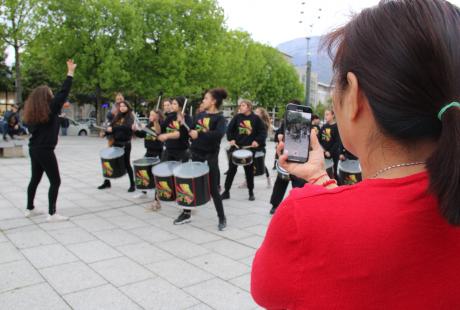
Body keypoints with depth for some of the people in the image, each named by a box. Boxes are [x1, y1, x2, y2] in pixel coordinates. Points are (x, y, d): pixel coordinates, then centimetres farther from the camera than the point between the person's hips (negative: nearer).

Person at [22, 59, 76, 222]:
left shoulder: (32, 112, 7)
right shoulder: (50, 108, -12)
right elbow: (63, 93, -13)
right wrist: (70, 72, -9)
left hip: (34, 149, 8)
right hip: (45, 151, -8)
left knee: (35, 179, 19)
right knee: (55, 181, -2)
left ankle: (30, 209, 29)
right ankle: (52, 214, -2)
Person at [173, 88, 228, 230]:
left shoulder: (220, 118, -10)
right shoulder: (200, 115, 9)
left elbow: (219, 134, -29)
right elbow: (191, 130, 17)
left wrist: (199, 134, -30)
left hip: (211, 156, -6)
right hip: (196, 153, 7)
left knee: (213, 188, -1)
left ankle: (222, 218, 14)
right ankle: (187, 213, 28)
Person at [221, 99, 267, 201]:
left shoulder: (255, 118, -2)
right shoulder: (237, 117, 2)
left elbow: (263, 131, -1)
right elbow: (230, 129, 5)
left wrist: (257, 141, -14)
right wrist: (231, 139, -9)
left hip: (250, 148, -1)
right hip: (237, 147, 1)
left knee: (249, 170, 9)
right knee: (232, 169, 3)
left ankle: (251, 192, 22)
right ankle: (226, 191, 12)